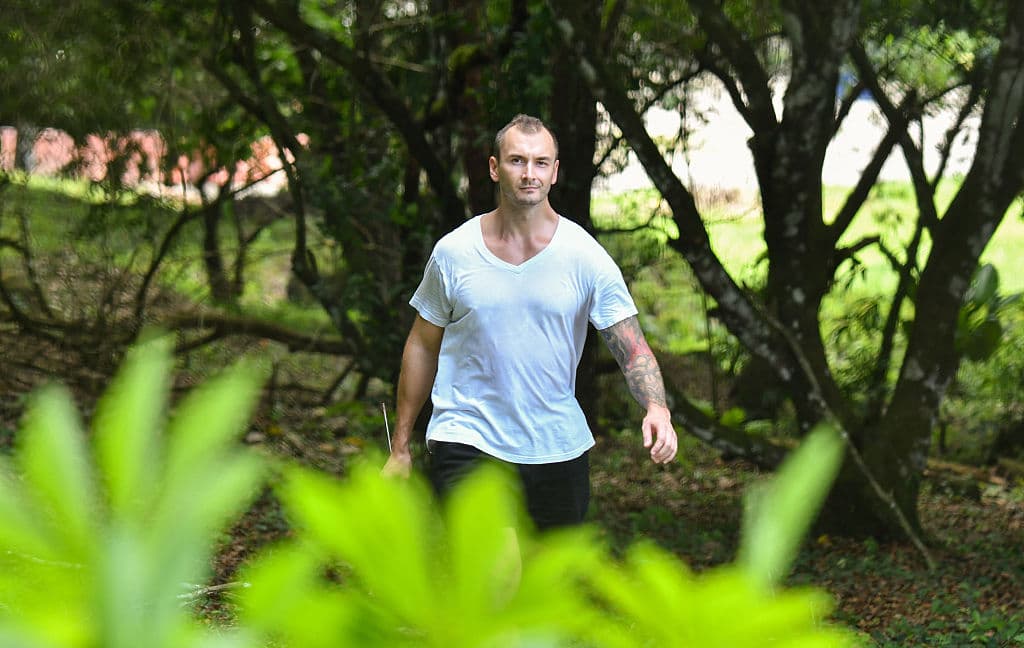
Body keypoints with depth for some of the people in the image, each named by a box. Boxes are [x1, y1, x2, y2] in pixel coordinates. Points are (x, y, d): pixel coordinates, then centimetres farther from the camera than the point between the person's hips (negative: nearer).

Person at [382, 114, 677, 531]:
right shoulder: (453, 253, -1)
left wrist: (656, 407, -27)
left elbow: (632, 346, -6)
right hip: (467, 441, -1)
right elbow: (422, 346, 8)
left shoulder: (586, 257, -3)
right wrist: (400, 447, 9)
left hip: (559, 447, 2)